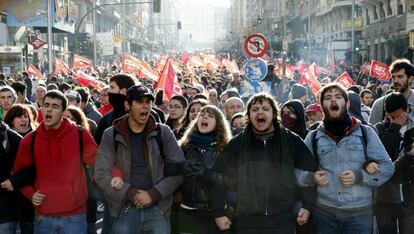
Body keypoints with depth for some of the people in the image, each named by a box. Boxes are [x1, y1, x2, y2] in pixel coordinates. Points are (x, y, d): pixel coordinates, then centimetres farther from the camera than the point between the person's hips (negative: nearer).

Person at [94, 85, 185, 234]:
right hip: (124, 209, 0)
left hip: (158, 208, 0)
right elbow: (101, 174, -4)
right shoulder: (111, 135, 2)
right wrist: (130, 193, -15)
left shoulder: (163, 132, 3)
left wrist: (153, 194, -12)